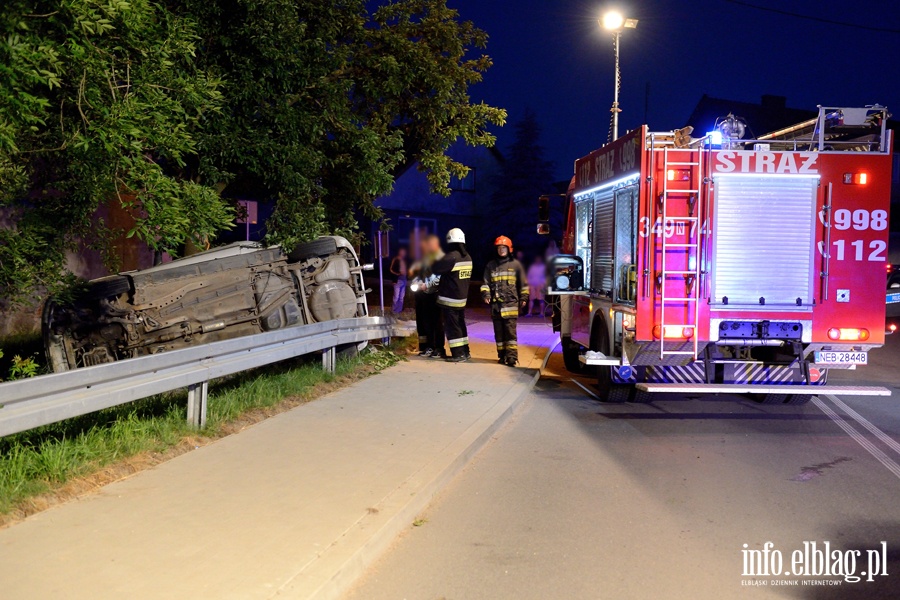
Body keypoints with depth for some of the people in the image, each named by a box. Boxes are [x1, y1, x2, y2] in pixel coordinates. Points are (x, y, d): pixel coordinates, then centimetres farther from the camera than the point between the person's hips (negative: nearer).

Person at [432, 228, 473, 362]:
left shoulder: (451, 257, -20)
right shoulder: (468, 257, 5)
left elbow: (436, 269, -15)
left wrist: (436, 259, 6)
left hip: (449, 299, -8)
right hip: (462, 298, 8)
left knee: (452, 327, -1)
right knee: (461, 325, 18)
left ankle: (458, 354, -1)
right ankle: (465, 352, 24)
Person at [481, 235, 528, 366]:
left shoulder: (515, 264, 5)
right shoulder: (491, 265, 10)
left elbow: (523, 283, 11)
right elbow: (486, 283, 11)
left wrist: (524, 298, 6)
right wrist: (486, 294, -5)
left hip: (511, 303, -3)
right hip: (496, 304, 3)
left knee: (510, 331, -9)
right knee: (499, 332, 7)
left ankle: (512, 357, -11)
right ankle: (502, 355, 15)